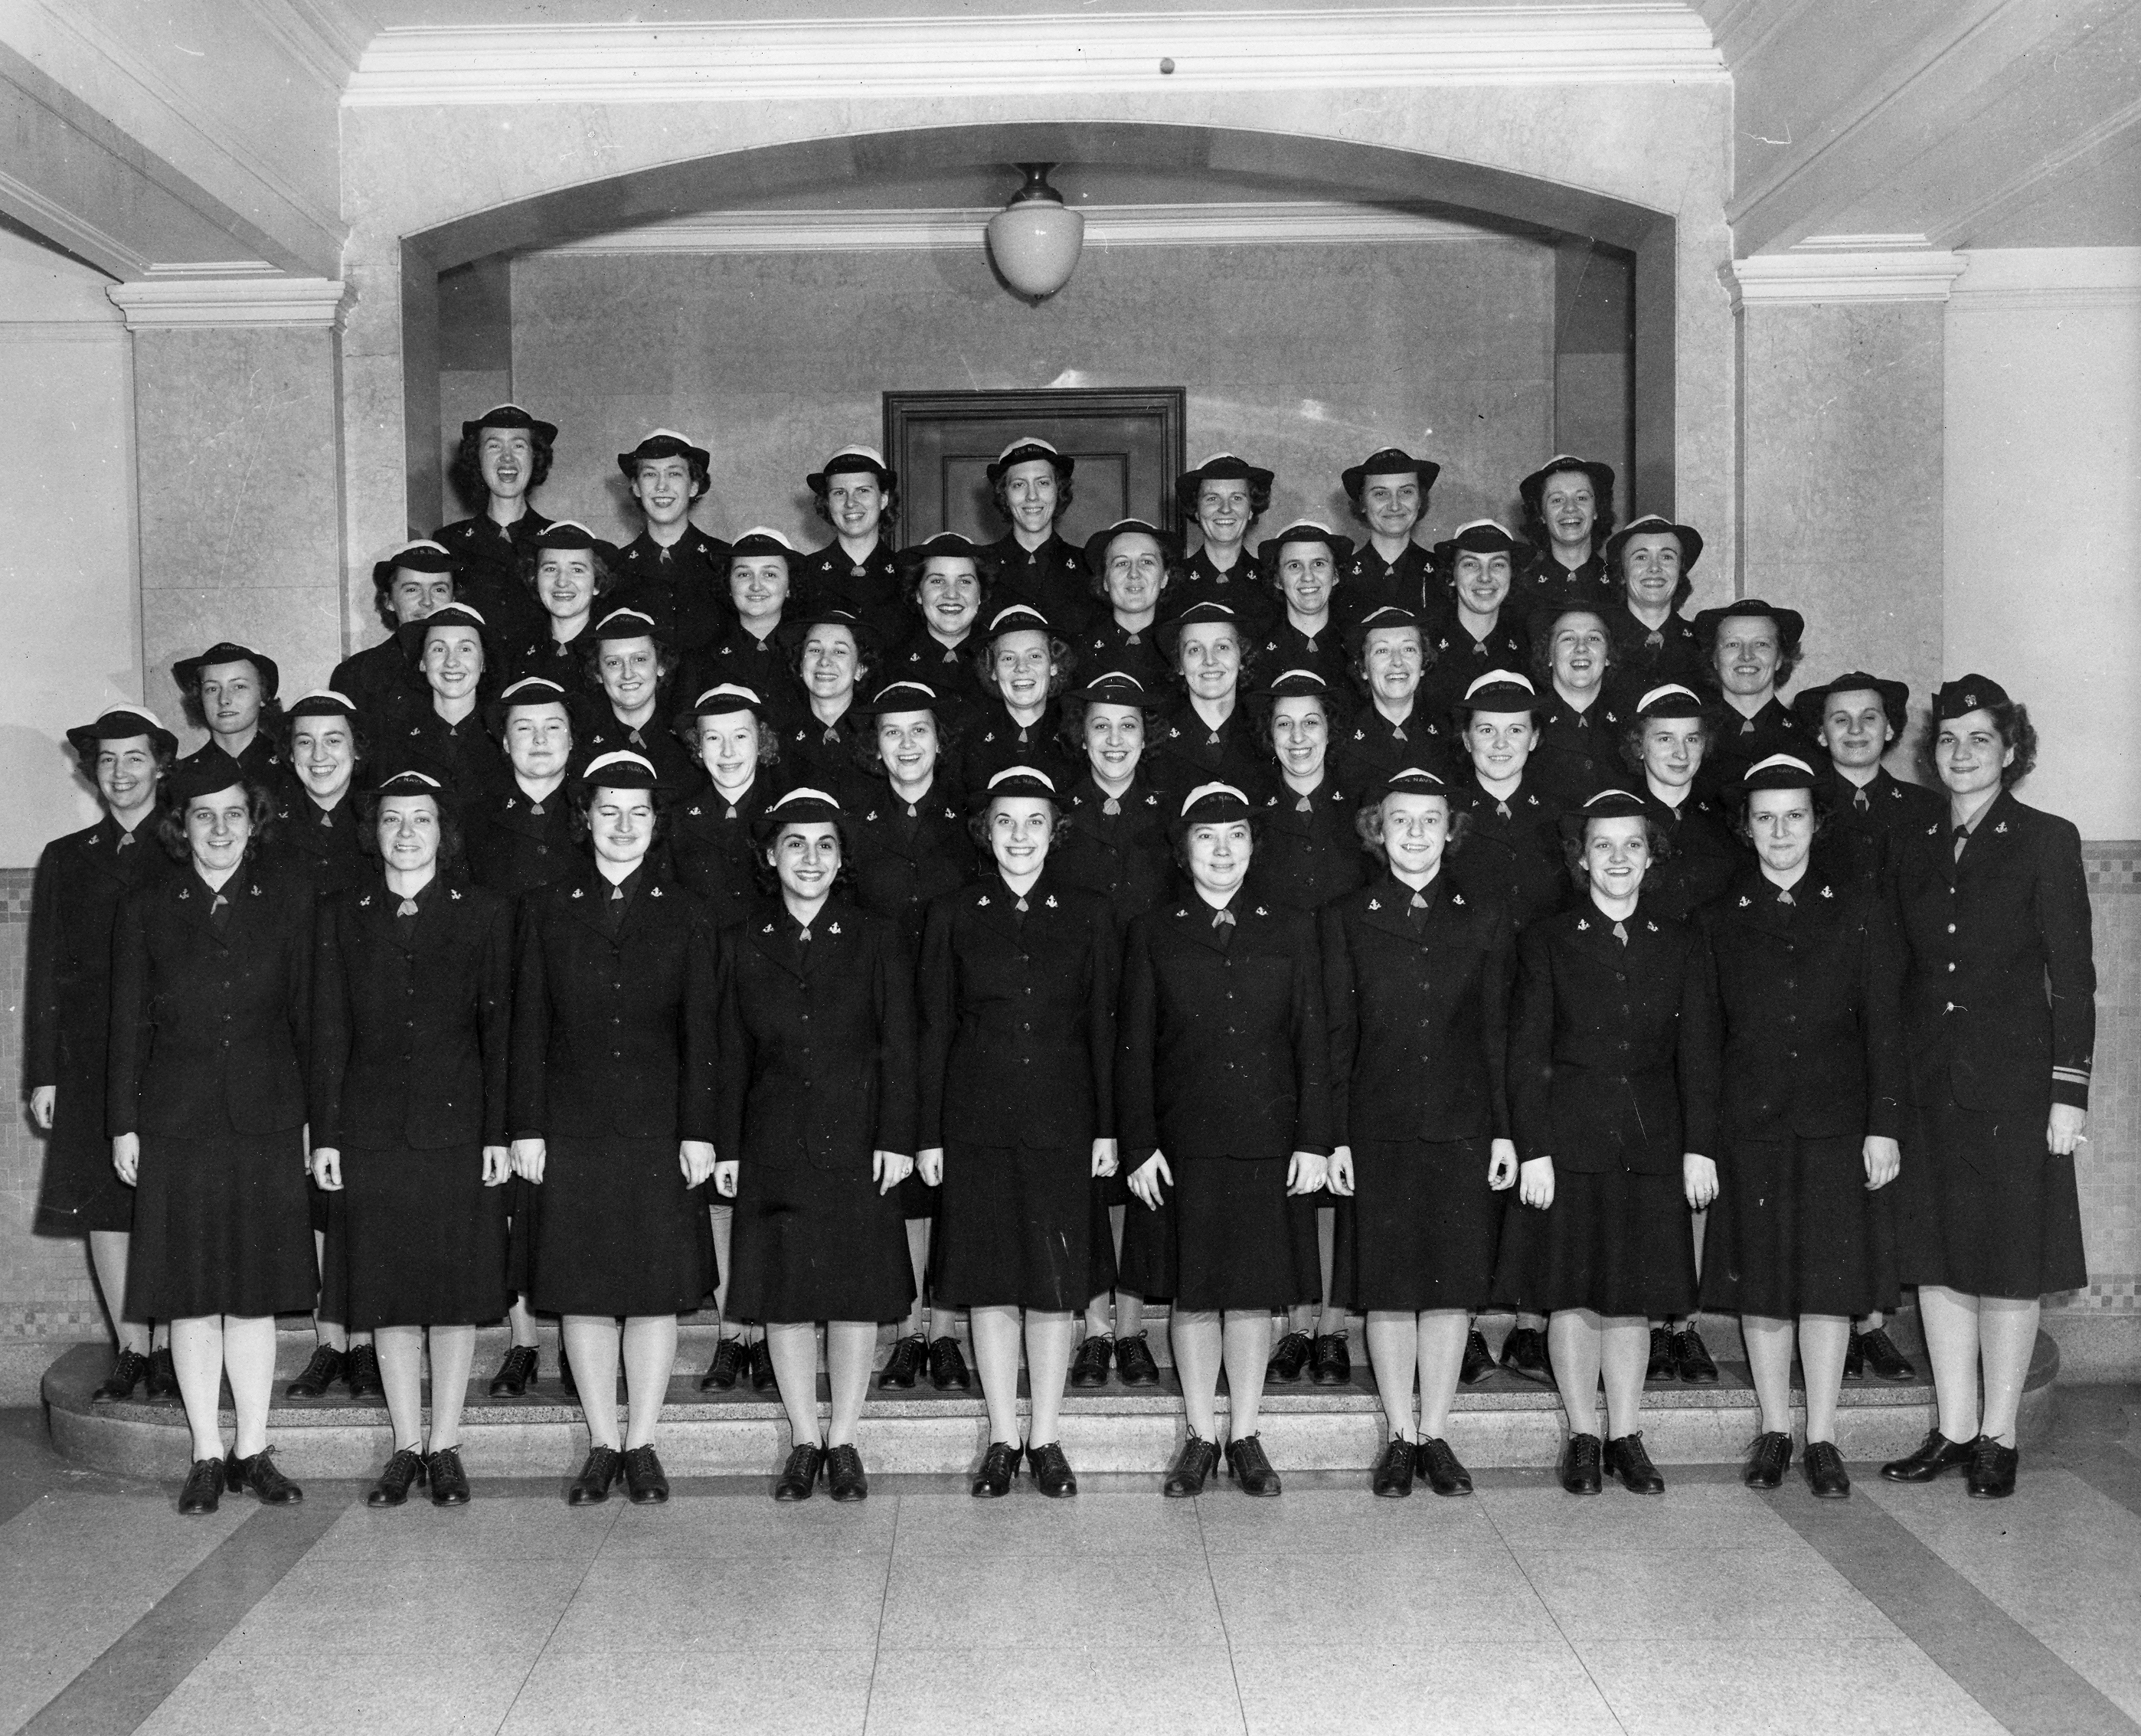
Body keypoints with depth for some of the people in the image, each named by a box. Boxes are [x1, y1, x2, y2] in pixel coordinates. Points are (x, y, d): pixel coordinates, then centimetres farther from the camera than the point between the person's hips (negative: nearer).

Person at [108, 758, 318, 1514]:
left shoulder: (287, 897, 3)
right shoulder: (146, 908, 3)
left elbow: (305, 1012, 5)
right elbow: (128, 1024, 5)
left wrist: (314, 1113, 2)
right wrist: (123, 1124, 2)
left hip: (266, 1118, 0)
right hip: (176, 1120, 0)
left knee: (255, 1293, 5)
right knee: (190, 1295, 4)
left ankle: (253, 1451, 15)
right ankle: (208, 1456, 14)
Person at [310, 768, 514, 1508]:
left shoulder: (484, 913, 4)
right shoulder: (341, 915, 9)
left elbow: (499, 1026, 1)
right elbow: (328, 1031, 7)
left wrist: (499, 1133, -5)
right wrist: (324, 1134, 0)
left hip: (457, 1127, -1)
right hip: (372, 1130, 2)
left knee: (457, 1289, 3)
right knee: (387, 1294, 5)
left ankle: (445, 1446, 14)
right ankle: (406, 1447, 16)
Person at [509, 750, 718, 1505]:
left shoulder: (683, 915, 7)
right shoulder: (546, 911, 7)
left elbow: (699, 1032, 4)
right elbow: (528, 1027, 5)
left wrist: (698, 1131, -3)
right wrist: (525, 1127, -2)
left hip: (658, 1127, 0)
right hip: (571, 1127, 0)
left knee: (657, 1289, 2)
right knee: (583, 1292, 4)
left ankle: (641, 1443, 14)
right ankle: (602, 1445, 16)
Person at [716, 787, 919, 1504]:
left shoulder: (875, 941, 3)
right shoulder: (742, 946, 6)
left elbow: (897, 1049, 0)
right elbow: (732, 1056, 7)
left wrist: (896, 1140, -7)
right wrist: (726, 1147, 2)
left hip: (857, 1142, -1)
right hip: (775, 1146, 1)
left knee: (858, 1291, 3)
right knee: (784, 1293, 4)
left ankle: (843, 1440, 15)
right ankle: (804, 1440, 17)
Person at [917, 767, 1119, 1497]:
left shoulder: (1088, 916, 5)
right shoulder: (953, 915, 4)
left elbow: (1102, 1028, 6)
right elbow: (934, 1030, 4)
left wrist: (1107, 1129, 1)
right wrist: (929, 1134, 1)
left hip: (1061, 1121, 0)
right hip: (976, 1122, 0)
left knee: (1057, 1284, 3)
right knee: (991, 1283, 4)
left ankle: (1045, 1437, 16)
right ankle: (1003, 1439, 16)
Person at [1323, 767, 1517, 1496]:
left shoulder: (1484, 919, 7)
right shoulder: (1346, 918, 4)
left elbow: (1497, 1033, 7)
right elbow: (1337, 1035, 3)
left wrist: (1505, 1131, 1)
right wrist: (1336, 1138, -2)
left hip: (1462, 1128, 1)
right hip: (1378, 1128, -1)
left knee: (1453, 1285, 3)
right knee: (1387, 1286, 3)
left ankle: (1435, 1435, 15)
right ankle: (1400, 1437, 15)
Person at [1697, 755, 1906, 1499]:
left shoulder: (1860, 913, 6)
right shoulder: (1717, 921, 7)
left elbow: (1883, 1026, 3)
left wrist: (1884, 1125, -4)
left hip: (1838, 1123, -1)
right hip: (1749, 1124, 1)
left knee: (1829, 1280, 1)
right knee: (1759, 1281, 4)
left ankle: (1822, 1439, 12)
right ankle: (1774, 1431, 18)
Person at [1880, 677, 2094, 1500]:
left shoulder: (2046, 841, -2)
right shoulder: (1916, 852, 11)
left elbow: (2072, 975, -4)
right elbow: (1907, 976, 11)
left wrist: (2069, 1092, -10)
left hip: (2012, 1078, -4)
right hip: (1928, 1083, 4)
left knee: (2008, 1262, 3)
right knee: (1936, 1259, 7)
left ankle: (1997, 1436, 14)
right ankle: (1954, 1429, 18)